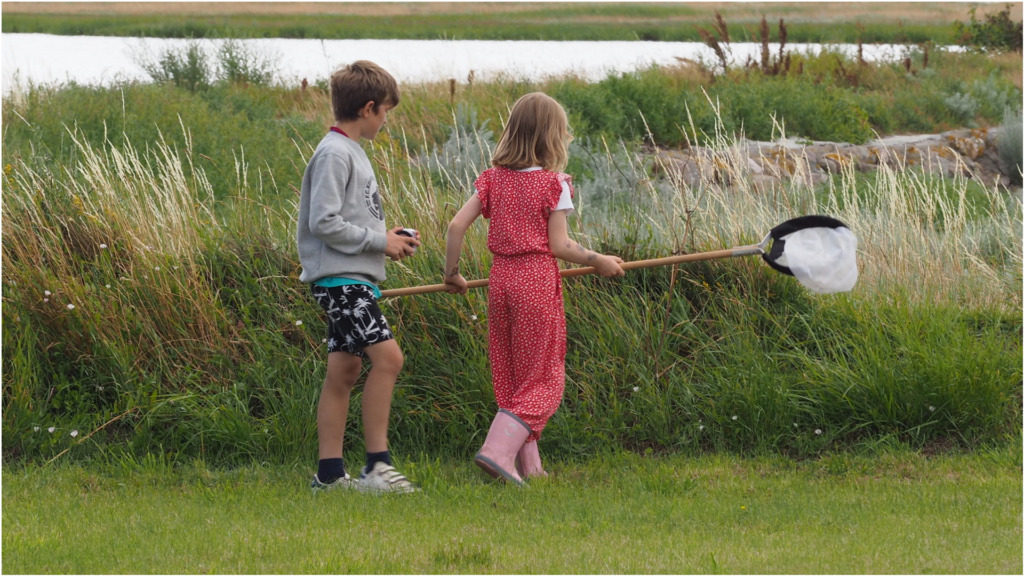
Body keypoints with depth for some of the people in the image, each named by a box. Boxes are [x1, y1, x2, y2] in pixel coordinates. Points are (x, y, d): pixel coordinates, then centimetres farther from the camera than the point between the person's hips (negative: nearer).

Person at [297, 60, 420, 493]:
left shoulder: (351, 151, 18)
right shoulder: (335, 154, -13)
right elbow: (323, 222, -20)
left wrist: (386, 237, 11)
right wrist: (379, 241, -13)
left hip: (353, 279, 10)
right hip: (340, 278, -10)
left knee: (344, 370, 8)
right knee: (386, 356, -16)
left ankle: (330, 473, 9)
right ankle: (376, 464, -14)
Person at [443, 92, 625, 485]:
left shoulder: (492, 179, 5)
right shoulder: (552, 183, -8)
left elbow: (457, 225, 0)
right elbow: (559, 245, -11)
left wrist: (451, 272, 11)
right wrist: (598, 261, 2)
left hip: (501, 278, 5)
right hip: (537, 279, -5)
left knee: (511, 378, 14)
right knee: (541, 379, 2)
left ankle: (528, 464, 18)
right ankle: (498, 451, -15)